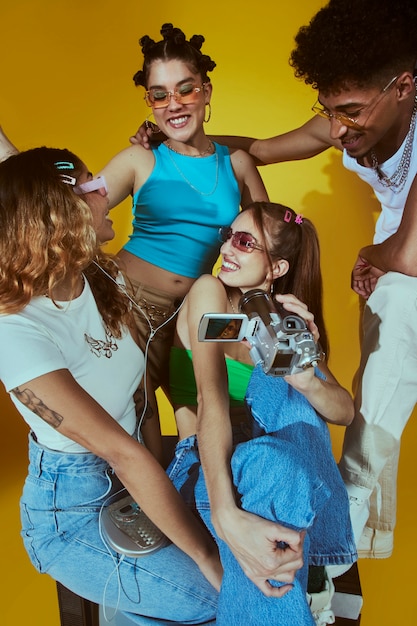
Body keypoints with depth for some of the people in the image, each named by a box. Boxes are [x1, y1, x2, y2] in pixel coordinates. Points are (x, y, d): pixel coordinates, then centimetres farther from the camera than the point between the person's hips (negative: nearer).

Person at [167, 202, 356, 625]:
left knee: (280, 383, -26)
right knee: (269, 463, -38)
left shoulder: (286, 320, 4)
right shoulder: (210, 292, -11)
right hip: (200, 465, -4)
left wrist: (307, 380, -28)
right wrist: (226, 517, -43)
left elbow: (345, 412, -3)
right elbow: (211, 400, -28)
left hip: (275, 466, 5)